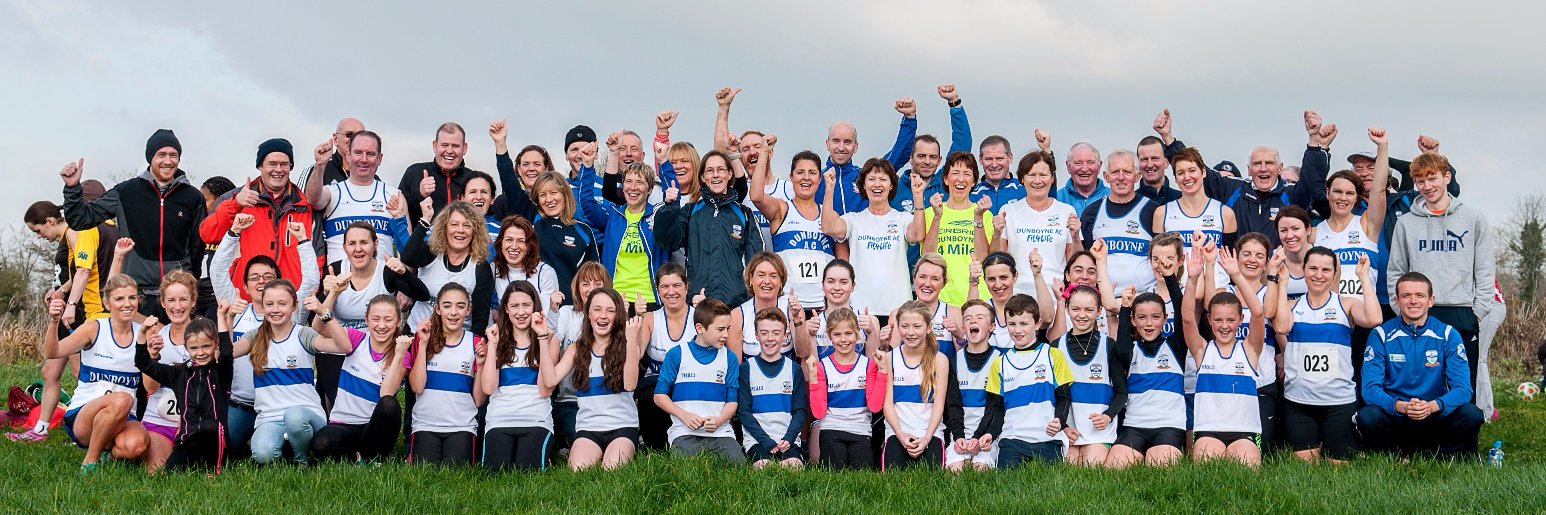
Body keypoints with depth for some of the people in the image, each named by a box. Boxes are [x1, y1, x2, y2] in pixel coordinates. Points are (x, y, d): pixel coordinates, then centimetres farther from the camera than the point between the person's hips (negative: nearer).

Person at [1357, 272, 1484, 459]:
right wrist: (1400, 406, -30)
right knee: (1367, 416, -32)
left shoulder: (1448, 335, 0)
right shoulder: (1381, 335, -3)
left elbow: (1462, 389, -7)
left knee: (1471, 414, -27)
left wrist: (1433, 406, -28)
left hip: (1436, 417, 1)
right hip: (1395, 417, -1)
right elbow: (1370, 388, -10)